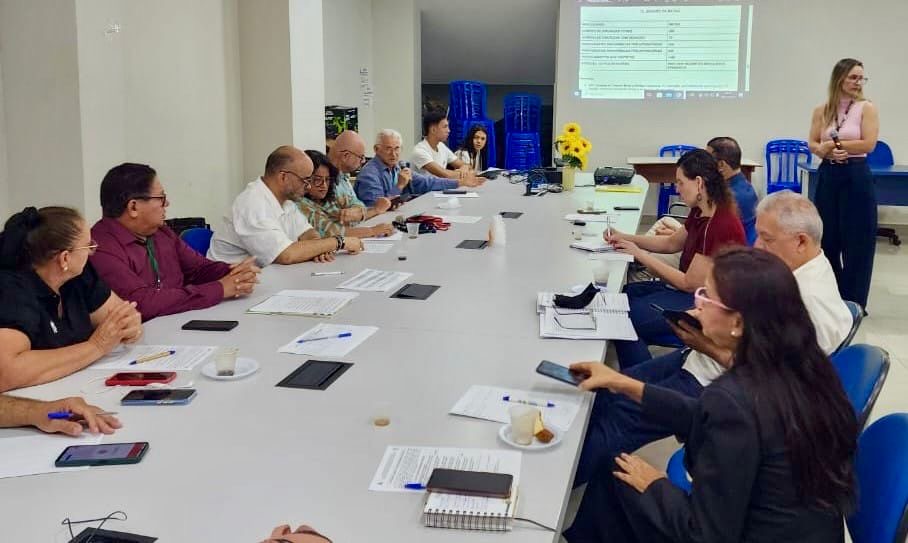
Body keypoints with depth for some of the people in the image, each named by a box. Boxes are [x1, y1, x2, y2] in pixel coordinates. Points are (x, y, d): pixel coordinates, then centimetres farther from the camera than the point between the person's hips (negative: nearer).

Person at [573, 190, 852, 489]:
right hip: (702, 358, 9)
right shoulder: (786, 266, 3)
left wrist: (711, 348, -22)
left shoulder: (812, 302, -25)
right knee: (610, 389, 6)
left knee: (620, 417, -7)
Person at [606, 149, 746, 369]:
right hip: (687, 290, 10)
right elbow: (671, 243, 22)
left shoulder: (721, 226, -25)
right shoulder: (701, 214, 5)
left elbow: (690, 283, -22)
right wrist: (625, 238, 10)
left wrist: (640, 255, -15)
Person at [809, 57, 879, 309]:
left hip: (856, 177, -3)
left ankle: (853, 302, 11)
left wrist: (836, 144, -8)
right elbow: (813, 145, 4)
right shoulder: (822, 110, 6)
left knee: (856, 240, 1)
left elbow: (868, 144, -12)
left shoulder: (867, 108, -4)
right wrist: (827, 151, -16)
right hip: (827, 176, 3)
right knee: (827, 237, 9)